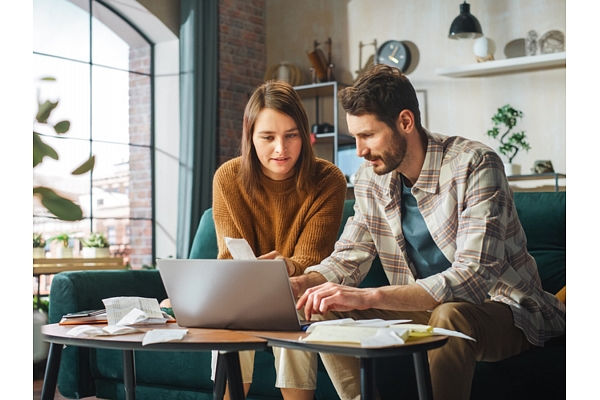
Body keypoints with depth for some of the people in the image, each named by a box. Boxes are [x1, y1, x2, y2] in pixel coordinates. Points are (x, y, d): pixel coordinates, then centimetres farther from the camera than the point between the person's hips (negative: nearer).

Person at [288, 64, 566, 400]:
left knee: (450, 316, -38)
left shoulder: (475, 165, -21)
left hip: (503, 309, -6)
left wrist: (369, 297, -40)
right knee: (328, 312, -10)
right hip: (427, 310, 6)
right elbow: (348, 259, 5)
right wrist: (298, 284, -18)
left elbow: (473, 278, -31)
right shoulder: (371, 179, 0)